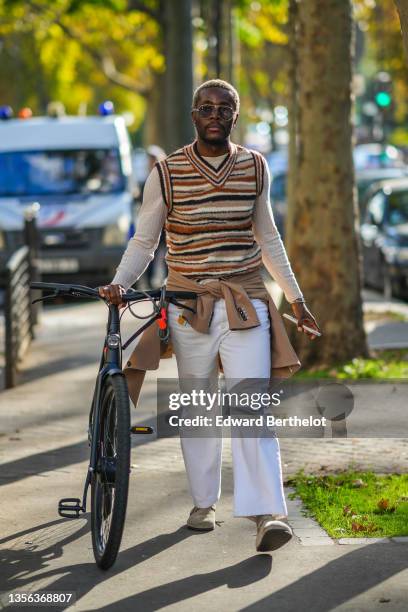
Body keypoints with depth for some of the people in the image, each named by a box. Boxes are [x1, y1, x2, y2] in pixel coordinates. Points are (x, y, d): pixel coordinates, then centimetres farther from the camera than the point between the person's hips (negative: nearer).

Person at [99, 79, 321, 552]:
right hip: (189, 303, 0)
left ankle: (266, 514, -18)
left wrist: (295, 298, 18)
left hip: (245, 301, 0)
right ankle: (203, 504, 22)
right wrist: (119, 284, -11)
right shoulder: (166, 174, -2)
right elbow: (144, 241, 6)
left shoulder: (255, 168, 6)